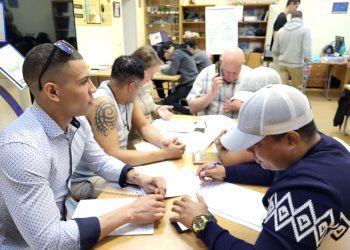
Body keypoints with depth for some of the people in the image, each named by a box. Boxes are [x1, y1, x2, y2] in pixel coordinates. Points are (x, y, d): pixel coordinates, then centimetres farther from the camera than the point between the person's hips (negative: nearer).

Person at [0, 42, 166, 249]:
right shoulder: (21, 148, -32)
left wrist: (139, 178, -8)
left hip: (62, 221, 7)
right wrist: (129, 213, -28)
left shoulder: (77, 121, -6)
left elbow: (101, 161, 9)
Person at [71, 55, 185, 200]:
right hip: (88, 180, -8)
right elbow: (112, 156, -31)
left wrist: (163, 142, -12)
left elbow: (144, 126, 10)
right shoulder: (104, 104, -28)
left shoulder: (125, 96, -2)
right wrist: (165, 154, -28)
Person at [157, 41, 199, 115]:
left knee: (167, 102, -5)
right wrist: (164, 69, 12)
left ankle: (191, 113, -15)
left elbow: (172, 71, -12)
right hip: (192, 83, 10)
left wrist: (162, 70, 6)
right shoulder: (181, 52, 20)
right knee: (171, 93, 25)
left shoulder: (176, 53, -9)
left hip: (189, 85, -10)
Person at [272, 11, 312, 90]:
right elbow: (307, 49, -15)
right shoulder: (305, 29, -6)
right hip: (297, 65, -3)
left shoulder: (281, 30, 6)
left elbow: (274, 50, 9)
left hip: (282, 64, 3)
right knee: (297, 89, 12)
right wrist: (308, 63, -5)